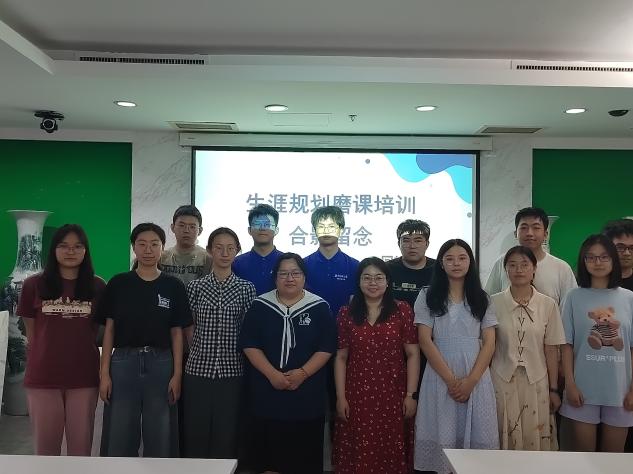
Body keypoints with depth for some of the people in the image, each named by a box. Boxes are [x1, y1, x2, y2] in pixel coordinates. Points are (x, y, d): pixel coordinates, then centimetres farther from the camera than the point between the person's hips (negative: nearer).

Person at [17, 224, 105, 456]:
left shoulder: (97, 286, 0)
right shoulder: (34, 285, 0)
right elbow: (31, 334, 6)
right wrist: (46, 356, 5)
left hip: (84, 377, 0)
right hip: (42, 377, 0)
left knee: (81, 446, 10)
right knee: (45, 447, 12)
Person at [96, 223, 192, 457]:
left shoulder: (174, 286, 2)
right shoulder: (118, 283, 3)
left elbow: (176, 332, 3)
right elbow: (109, 329, 3)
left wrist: (177, 374, -3)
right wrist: (104, 372, -2)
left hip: (161, 363, 0)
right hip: (124, 361, 0)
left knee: (160, 437, 7)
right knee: (119, 437, 6)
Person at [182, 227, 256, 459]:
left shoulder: (246, 289, 3)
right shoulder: (195, 287, 4)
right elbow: (188, 329, 6)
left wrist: (229, 353, 0)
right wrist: (202, 351, 1)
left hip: (232, 372, 0)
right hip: (198, 370, 1)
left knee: (227, 434, 5)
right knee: (196, 433, 7)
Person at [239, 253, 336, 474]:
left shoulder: (319, 307, 0)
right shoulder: (260, 305, 2)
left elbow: (326, 347, -3)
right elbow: (249, 345, -2)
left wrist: (302, 373, -15)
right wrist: (272, 374, -13)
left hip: (307, 394, 0)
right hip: (268, 392, 1)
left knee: (306, 455, 5)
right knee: (269, 451, 7)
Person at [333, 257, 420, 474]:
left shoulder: (402, 311, 0)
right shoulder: (346, 313, 3)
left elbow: (412, 354, 0)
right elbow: (341, 357, 5)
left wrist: (411, 394, -4)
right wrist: (340, 397, 0)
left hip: (393, 394, -1)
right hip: (357, 395, 1)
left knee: (392, 455, 6)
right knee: (358, 455, 7)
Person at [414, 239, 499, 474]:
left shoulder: (481, 298, 9)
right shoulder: (428, 296, 3)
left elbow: (489, 343, 3)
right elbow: (425, 341, -4)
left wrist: (471, 380, -10)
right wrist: (450, 379, -11)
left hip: (476, 378, 1)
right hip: (440, 377, -1)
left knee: (476, 435, 1)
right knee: (442, 436, 0)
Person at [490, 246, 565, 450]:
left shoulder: (548, 305, 0)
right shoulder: (494, 303, -2)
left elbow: (551, 350, 2)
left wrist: (554, 389, 3)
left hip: (536, 383, 1)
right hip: (502, 382, 0)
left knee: (536, 441, 4)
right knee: (505, 441, 4)